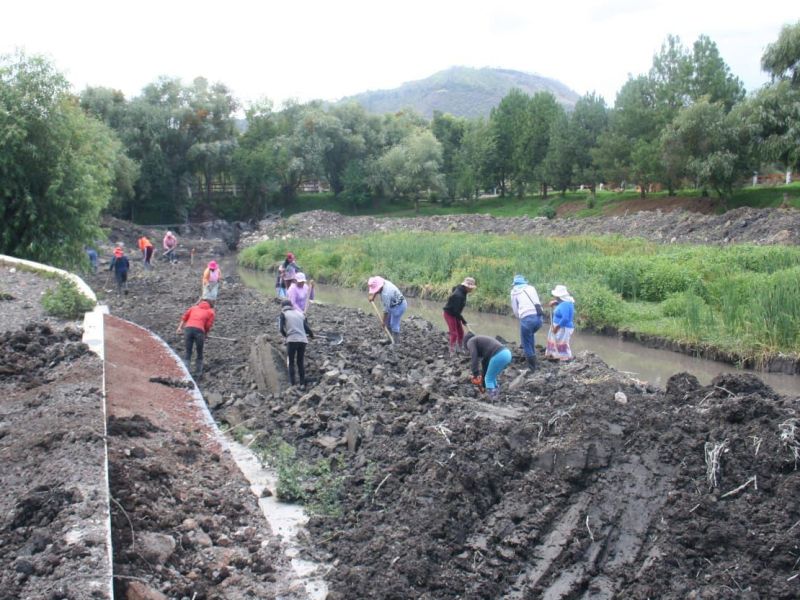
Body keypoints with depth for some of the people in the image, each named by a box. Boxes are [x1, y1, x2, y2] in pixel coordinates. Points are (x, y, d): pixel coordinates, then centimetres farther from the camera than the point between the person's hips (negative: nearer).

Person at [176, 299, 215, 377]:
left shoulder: (194, 307, 29)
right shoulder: (211, 312, 21)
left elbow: (185, 316, 14)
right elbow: (208, 325, 8)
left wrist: (180, 327, 6)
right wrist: (205, 335, 20)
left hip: (188, 328, 2)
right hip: (199, 330, -2)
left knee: (187, 352, 12)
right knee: (199, 353, 14)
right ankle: (198, 373, 18)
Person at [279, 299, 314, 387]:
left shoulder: (283, 314, 7)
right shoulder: (300, 313, 17)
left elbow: (282, 329, -2)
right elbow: (307, 328, 9)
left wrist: (285, 335, 19)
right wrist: (311, 335, 28)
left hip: (292, 340, -3)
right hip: (303, 340, 4)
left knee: (291, 363, 6)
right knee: (301, 362, 13)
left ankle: (293, 383, -2)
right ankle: (302, 383, 10)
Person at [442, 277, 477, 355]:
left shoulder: (462, 292, -1)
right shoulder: (458, 295, -30)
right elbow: (456, 310, -29)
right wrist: (463, 320, -21)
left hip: (455, 314, 9)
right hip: (449, 314, -9)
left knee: (461, 332, 12)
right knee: (454, 333, -8)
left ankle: (460, 349, 23)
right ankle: (453, 353, -2)